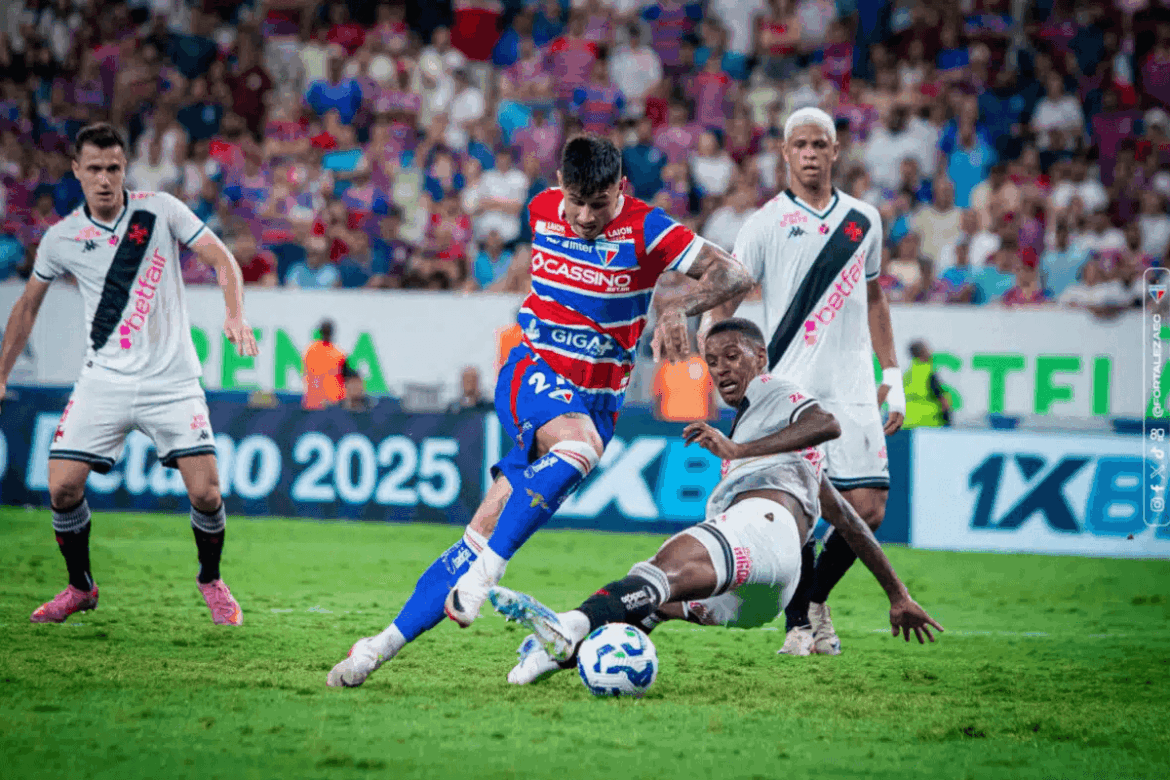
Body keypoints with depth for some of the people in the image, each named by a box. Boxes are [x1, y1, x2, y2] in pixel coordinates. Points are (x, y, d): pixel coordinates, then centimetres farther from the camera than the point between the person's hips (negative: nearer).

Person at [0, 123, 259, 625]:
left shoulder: (161, 210, -4)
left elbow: (221, 259, -4)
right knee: (62, 487, -10)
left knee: (205, 493, -12)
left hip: (172, 379, -2)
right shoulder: (61, 238, 2)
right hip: (104, 381, 2)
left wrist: (235, 316, -21)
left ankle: (211, 580, 17)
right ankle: (80, 588, 15)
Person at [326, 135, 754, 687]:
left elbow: (735, 275, -20)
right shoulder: (542, 209, 2)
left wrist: (679, 308, -35)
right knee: (578, 445, -31)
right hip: (533, 373, 1)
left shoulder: (645, 230, -10)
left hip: (597, 400, -1)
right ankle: (481, 577, -28)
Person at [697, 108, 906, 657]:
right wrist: (706, 334, -24)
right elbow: (728, 291, -3)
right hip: (789, 387, -3)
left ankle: (817, 597, 20)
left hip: (852, 390, 3)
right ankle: (799, 622, 5)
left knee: (867, 508, -4)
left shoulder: (863, 219, 14)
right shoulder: (768, 222, 2)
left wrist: (892, 376, 20)